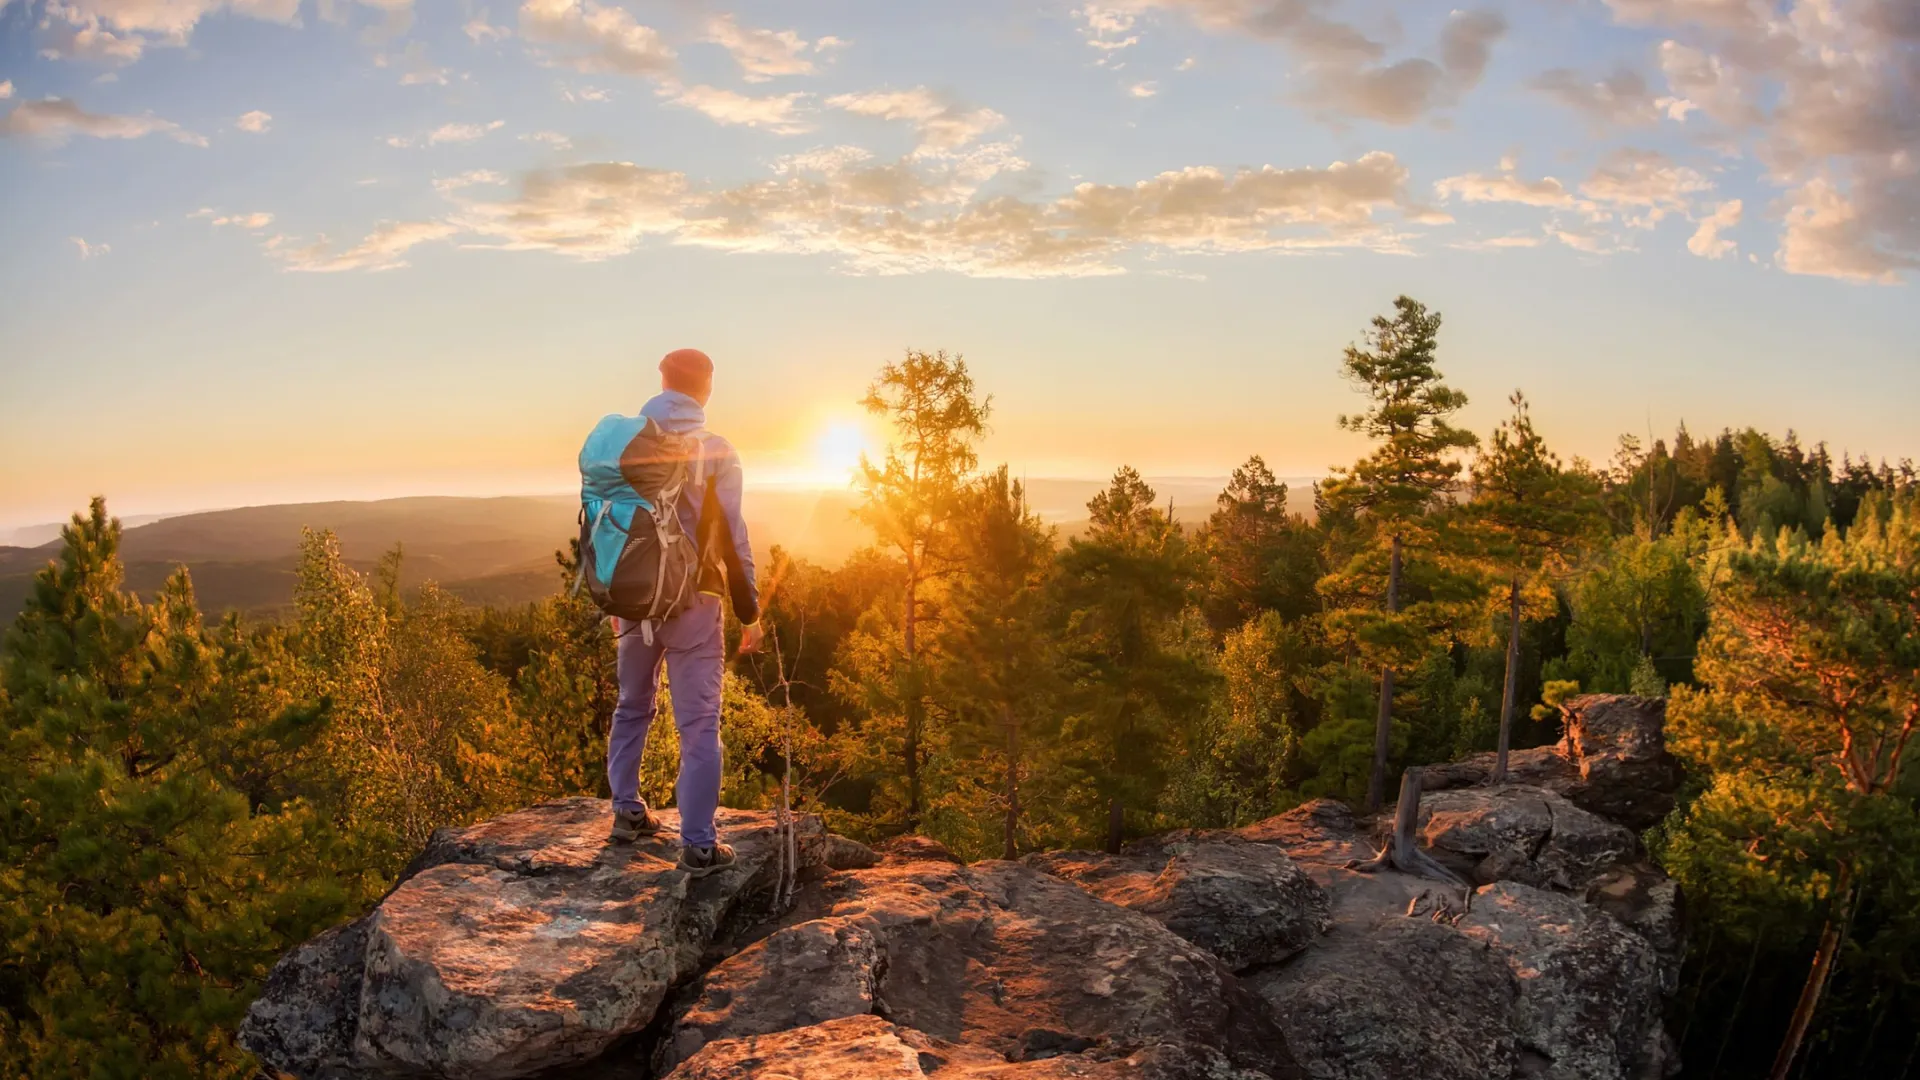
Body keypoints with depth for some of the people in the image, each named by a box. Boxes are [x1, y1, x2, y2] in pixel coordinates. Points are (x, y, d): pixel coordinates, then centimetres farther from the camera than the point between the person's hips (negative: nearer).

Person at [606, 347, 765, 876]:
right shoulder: (715, 452, -8)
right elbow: (733, 538, -8)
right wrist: (749, 613, -2)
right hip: (692, 601, -5)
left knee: (632, 706, 22)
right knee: (699, 723, -1)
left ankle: (628, 812, 30)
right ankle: (698, 844, 0)